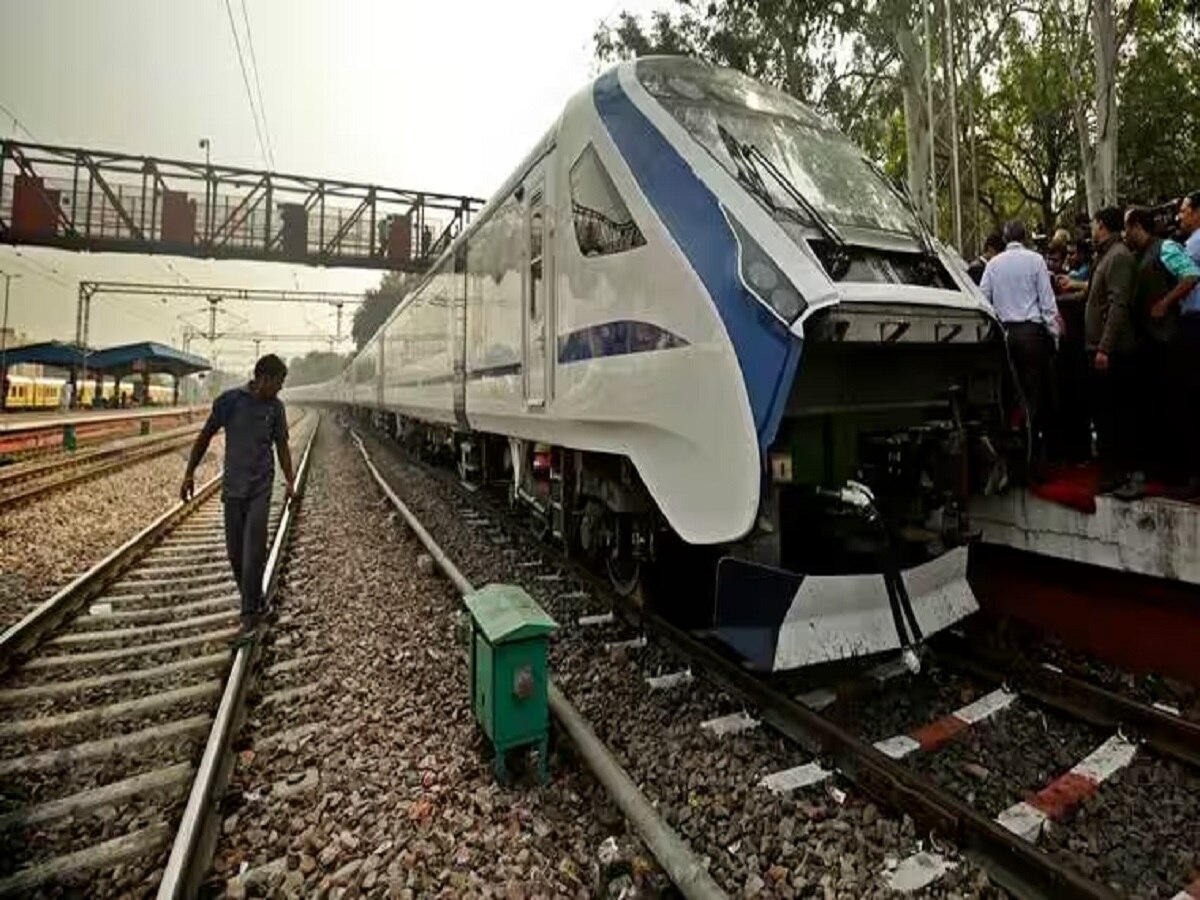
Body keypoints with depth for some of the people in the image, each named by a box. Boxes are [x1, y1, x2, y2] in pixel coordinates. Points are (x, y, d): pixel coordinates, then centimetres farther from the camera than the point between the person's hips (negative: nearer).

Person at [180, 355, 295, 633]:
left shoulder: (275, 407, 0)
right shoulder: (230, 400, -6)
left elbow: (281, 445, 8)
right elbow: (205, 436, 3)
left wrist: (290, 480, -1)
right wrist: (189, 473, 3)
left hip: (260, 488, 0)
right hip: (232, 487, 0)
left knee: (254, 552, -6)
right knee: (235, 552, 9)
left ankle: (250, 612, 4)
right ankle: (253, 599, 28)